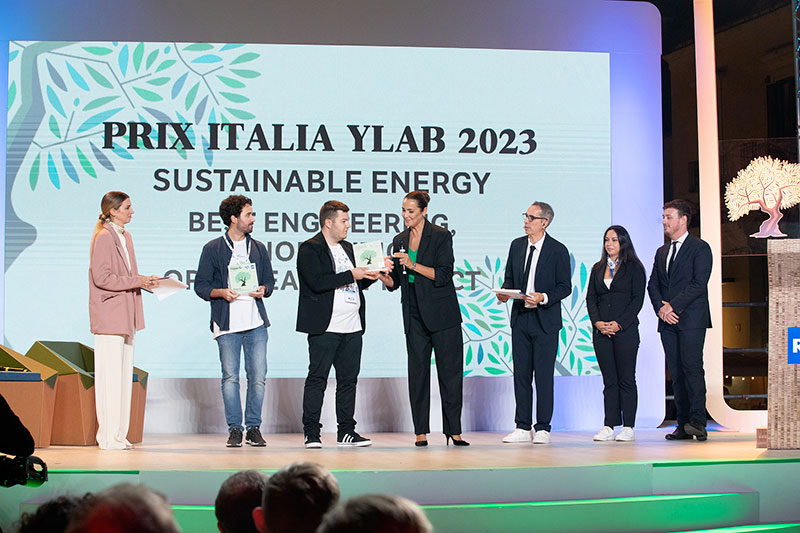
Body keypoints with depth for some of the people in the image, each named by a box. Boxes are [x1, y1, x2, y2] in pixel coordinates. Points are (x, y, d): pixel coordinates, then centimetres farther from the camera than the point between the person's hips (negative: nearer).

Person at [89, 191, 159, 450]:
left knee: (124, 375, 9)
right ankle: (108, 436, -2)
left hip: (125, 316, 9)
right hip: (109, 317, -9)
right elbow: (102, 278, -17)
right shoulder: (104, 238, -11)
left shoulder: (125, 237, 16)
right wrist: (137, 281, -16)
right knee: (110, 375, -6)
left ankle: (118, 434, 15)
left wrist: (144, 281, 7)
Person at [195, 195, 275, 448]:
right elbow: (201, 285, 3)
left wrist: (263, 290, -3)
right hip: (227, 323, -3)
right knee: (230, 377, -1)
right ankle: (234, 429, 8)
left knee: (258, 376, -1)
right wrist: (221, 292, -15)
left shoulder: (258, 248, 16)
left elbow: (269, 280, 19)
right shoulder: (213, 249, 4)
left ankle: (253, 427, 9)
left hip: (256, 322, 3)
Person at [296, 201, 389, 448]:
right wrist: (351, 275, -16)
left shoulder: (347, 248, 19)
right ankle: (311, 433, 1)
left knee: (348, 379, 8)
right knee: (317, 379, -3)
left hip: (352, 328, 7)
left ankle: (346, 431, 14)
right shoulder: (310, 249, -5)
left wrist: (369, 277, 6)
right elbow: (317, 283, -19)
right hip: (325, 328, -7)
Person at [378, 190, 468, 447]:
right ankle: (421, 431, 7)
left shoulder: (441, 236, -4)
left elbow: (444, 275, -12)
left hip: (441, 313, -4)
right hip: (414, 315, 5)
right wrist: (382, 275, -8)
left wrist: (413, 265, -19)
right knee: (417, 371, 3)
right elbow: (395, 282, 13)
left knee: (450, 370, -3)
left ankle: (453, 430, 2)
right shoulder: (399, 241, 12)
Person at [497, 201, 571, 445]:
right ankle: (523, 428, 12)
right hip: (520, 318, 5)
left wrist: (544, 298, -20)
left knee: (544, 375, -2)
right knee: (521, 373, 6)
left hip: (545, 320, -5)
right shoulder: (517, 245, 9)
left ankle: (543, 429, 5)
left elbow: (565, 287, -4)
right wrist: (504, 292, -5)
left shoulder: (558, 250, -5)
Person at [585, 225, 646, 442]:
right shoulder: (598, 269, 15)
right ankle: (609, 426, 4)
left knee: (626, 379, -1)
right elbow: (590, 298, 11)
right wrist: (597, 322, -6)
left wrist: (619, 324, -14)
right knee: (609, 380, 5)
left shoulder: (633, 268, 1)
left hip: (625, 329, -4)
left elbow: (637, 300, -5)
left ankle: (628, 427, 2)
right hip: (601, 331, 4)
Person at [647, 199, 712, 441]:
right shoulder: (662, 252, 20)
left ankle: (697, 421, -14)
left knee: (692, 367, -13)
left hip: (691, 319, -6)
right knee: (676, 372, 4)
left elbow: (699, 283, -10)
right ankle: (683, 424, 5)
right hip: (667, 321, 6)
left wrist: (673, 306, -14)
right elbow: (653, 284, 15)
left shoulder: (700, 248, -1)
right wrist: (660, 307, -4)